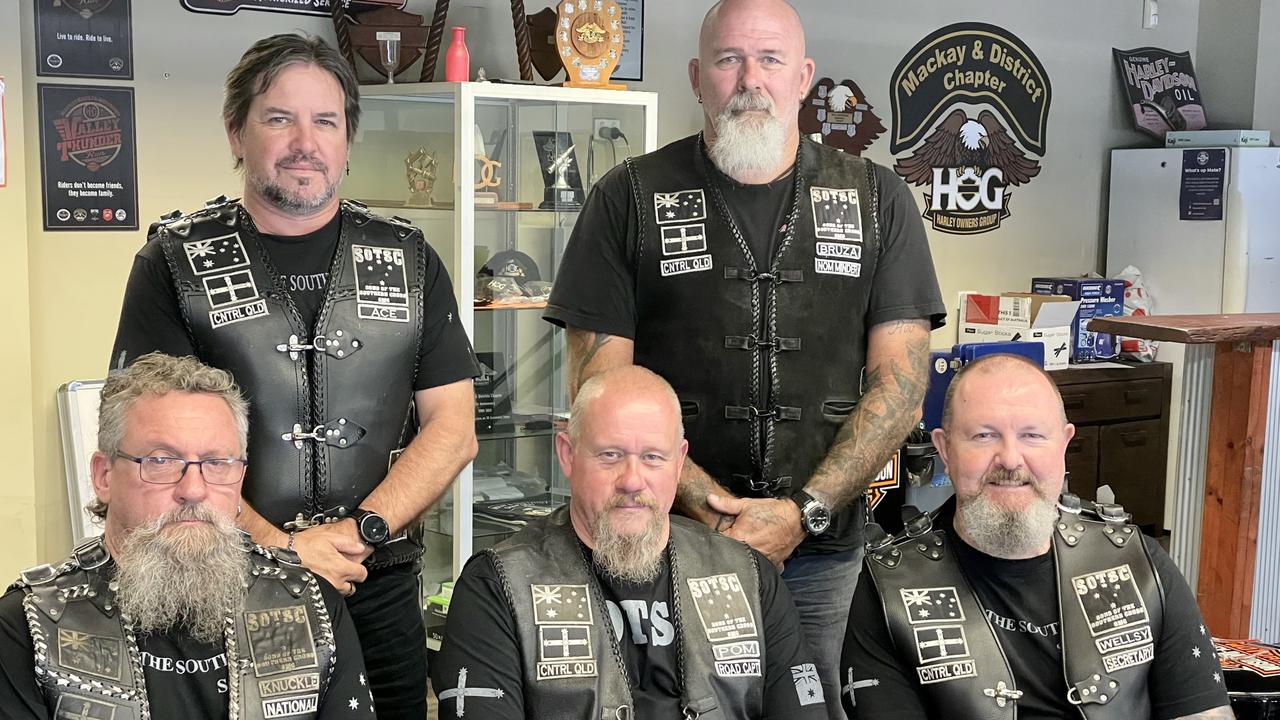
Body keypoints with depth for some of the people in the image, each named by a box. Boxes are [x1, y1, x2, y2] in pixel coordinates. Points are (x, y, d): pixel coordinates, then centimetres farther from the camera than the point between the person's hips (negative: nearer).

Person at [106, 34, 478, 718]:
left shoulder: (408, 260, 5)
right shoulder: (178, 261, 0)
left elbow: (452, 428, 0)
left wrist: (358, 532, -13)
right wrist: (277, 547, -17)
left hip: (380, 591, 2)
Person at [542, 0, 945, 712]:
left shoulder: (877, 199, 5)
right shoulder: (631, 198, 1)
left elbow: (900, 378, 0)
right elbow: (601, 382, -3)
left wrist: (802, 512, -11)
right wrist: (704, 503, -14)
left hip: (821, 549, 1)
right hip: (665, 541, -1)